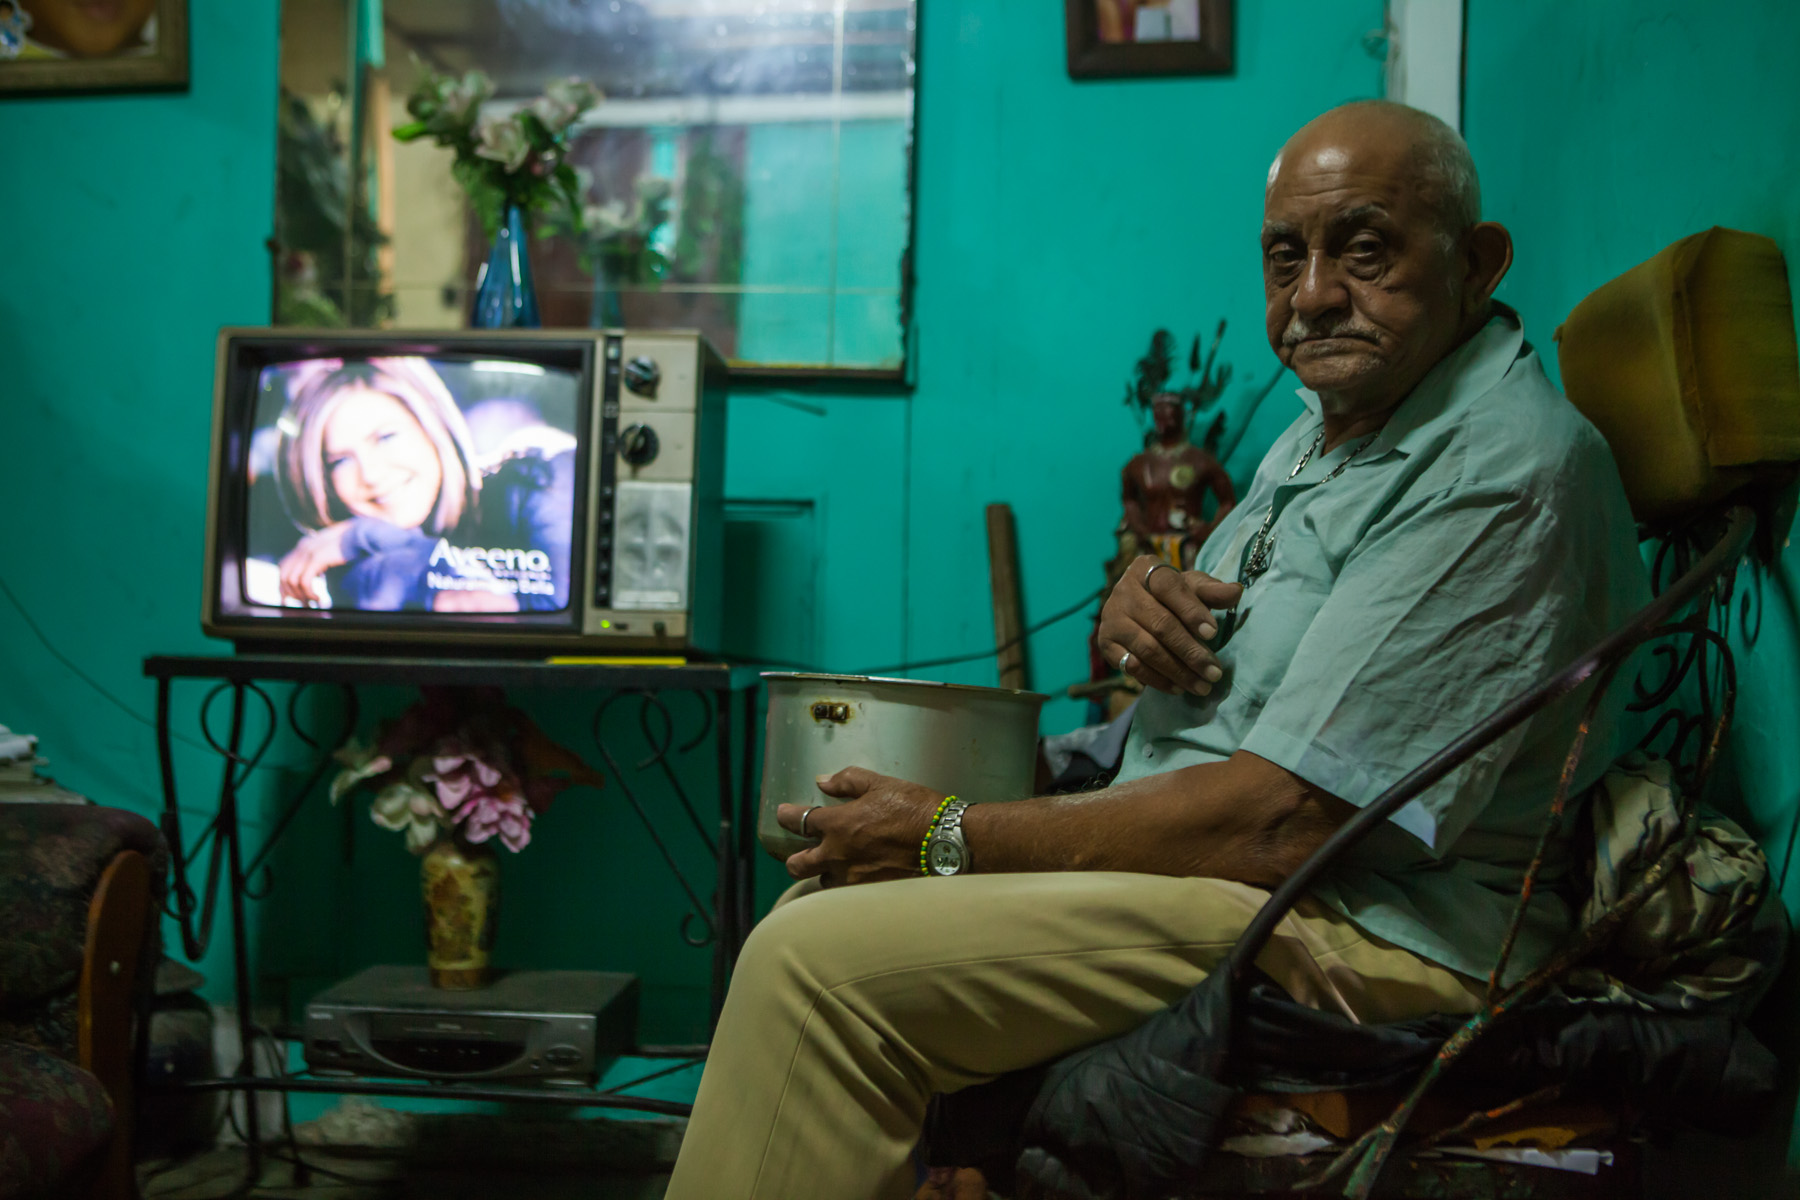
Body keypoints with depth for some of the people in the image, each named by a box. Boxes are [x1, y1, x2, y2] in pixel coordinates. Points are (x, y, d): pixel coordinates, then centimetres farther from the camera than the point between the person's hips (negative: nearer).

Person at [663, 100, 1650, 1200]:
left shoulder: (1504, 471, -20)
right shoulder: (1336, 423, 13)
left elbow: (1282, 819, -25)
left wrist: (950, 836, -17)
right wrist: (1139, 607, -6)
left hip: (1370, 936, -10)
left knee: (818, 962, -21)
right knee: (843, 883, 15)